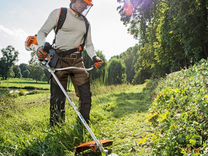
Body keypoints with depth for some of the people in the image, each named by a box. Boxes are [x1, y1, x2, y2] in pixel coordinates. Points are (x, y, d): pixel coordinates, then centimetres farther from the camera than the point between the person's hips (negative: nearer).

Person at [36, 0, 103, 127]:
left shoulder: (86, 22, 16)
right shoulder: (59, 13, 2)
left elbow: (89, 44, 19)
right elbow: (42, 32, 1)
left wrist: (94, 57, 0)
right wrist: (42, 46, -19)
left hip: (77, 61, 5)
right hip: (60, 59, -4)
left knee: (86, 95, -1)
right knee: (58, 98, -4)